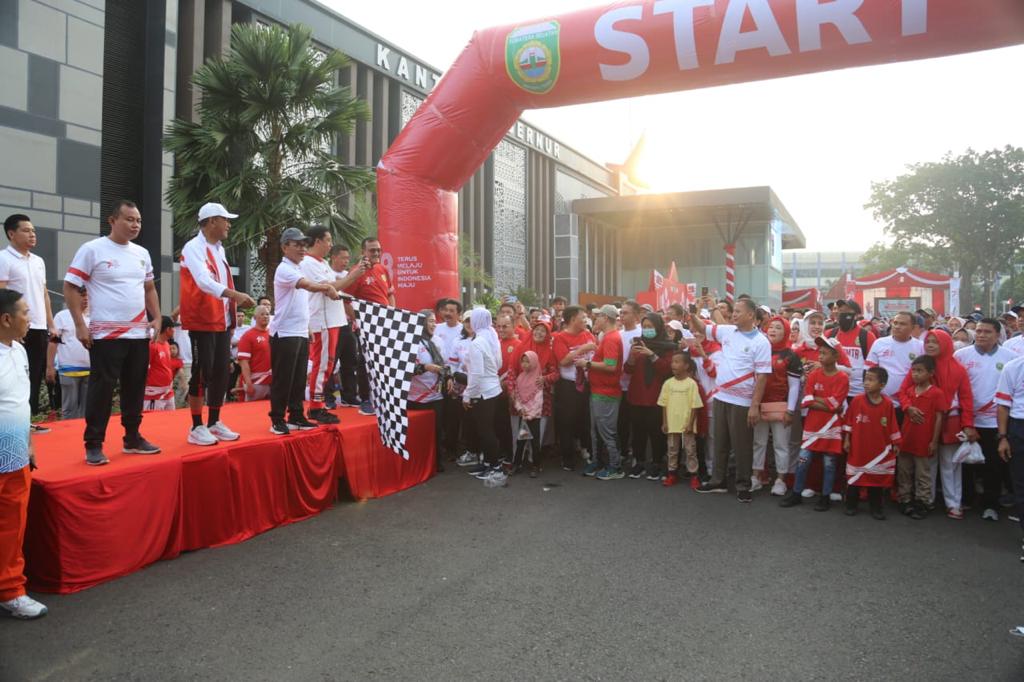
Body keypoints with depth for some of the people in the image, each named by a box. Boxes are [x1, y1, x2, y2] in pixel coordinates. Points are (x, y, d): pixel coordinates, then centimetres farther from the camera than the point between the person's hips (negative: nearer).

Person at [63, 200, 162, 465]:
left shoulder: (142, 253, 12)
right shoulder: (92, 249, -6)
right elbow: (71, 287, -6)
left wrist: (157, 318, 9)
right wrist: (80, 325, -12)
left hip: (139, 334, 6)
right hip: (106, 334, -6)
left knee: (135, 388, 11)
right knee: (102, 389, -3)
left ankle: (132, 438, 22)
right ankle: (93, 445, 7)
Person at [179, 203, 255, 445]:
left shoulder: (219, 249, 15)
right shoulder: (193, 248, -12)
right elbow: (203, 281, -27)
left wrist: (235, 302, 10)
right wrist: (234, 294, -37)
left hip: (222, 322, 8)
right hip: (202, 322, -8)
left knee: (222, 373, 10)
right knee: (202, 373, -5)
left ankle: (214, 423, 21)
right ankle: (196, 427, 5)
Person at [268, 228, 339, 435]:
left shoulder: (300, 269, 17)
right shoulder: (284, 269, -11)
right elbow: (307, 285, -29)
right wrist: (327, 287, -36)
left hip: (301, 333, 8)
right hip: (285, 333, -8)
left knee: (299, 379, 11)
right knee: (282, 380, -3)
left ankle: (296, 417, 19)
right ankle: (277, 420, 5)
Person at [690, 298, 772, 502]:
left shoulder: (761, 342, -11)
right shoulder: (727, 331, 5)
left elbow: (762, 376, -13)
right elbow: (702, 329, 16)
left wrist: (755, 405, -16)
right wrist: (691, 314, -4)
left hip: (742, 402, -6)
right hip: (721, 397, 6)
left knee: (742, 445, 4)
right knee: (720, 442, 15)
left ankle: (743, 486, 17)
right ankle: (718, 480, 27)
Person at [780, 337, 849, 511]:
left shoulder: (843, 378, -8)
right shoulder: (813, 375, 2)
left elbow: (834, 404, -16)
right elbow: (807, 402, -6)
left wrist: (815, 398, -10)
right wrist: (828, 404, -14)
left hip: (831, 428, -3)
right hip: (812, 426, 3)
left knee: (829, 463, 7)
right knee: (803, 460, 5)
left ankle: (826, 497, 18)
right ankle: (796, 493, 16)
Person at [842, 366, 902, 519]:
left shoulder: (888, 404, -7)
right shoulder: (857, 401, -8)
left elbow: (892, 425, 1)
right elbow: (849, 421, -1)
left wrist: (895, 443, 4)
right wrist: (846, 439, -1)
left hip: (879, 449, 0)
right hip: (858, 447, 0)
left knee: (877, 478, 9)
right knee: (854, 477, 8)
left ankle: (876, 507, 22)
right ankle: (851, 505, 21)